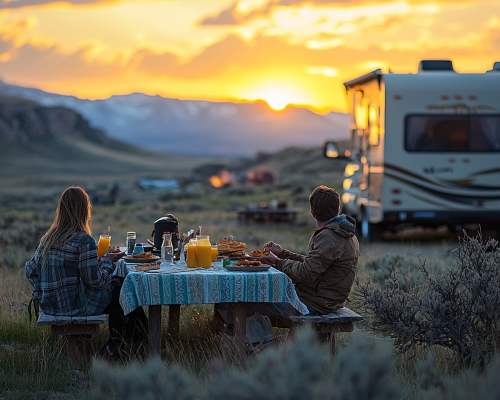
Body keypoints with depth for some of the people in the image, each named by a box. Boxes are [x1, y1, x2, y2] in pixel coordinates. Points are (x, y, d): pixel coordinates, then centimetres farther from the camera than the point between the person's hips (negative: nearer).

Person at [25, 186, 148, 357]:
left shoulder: (48, 237, 3)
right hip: (74, 305, -8)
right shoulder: (83, 240, -20)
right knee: (122, 286, 12)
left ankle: (115, 342, 28)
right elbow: (95, 281, -18)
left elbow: (30, 270, 7)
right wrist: (107, 261, 0)